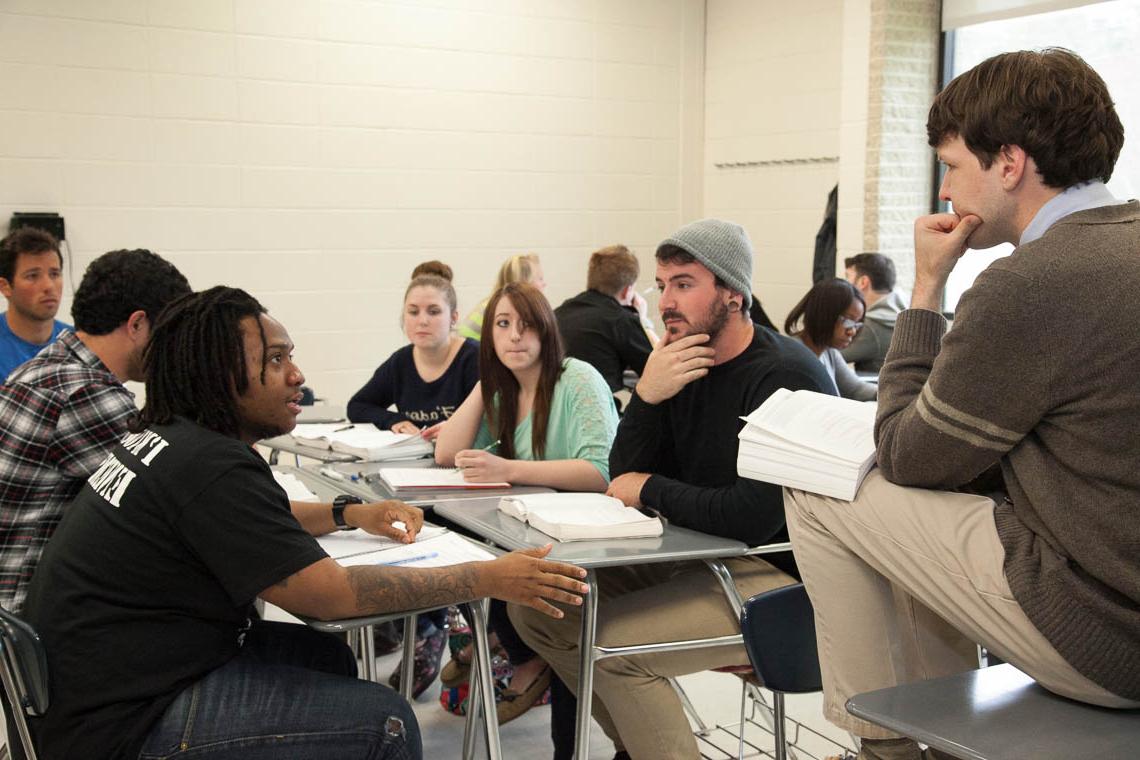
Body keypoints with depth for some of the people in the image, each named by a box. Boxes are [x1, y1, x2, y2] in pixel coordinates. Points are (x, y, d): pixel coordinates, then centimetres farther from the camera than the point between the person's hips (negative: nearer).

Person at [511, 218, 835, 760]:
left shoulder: (785, 375, -19)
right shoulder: (678, 364, 5)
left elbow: (755, 517, -27)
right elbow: (624, 479, 3)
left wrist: (652, 490, -11)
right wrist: (647, 396, -15)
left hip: (777, 573, -8)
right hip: (699, 555, 8)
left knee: (610, 642, -25)